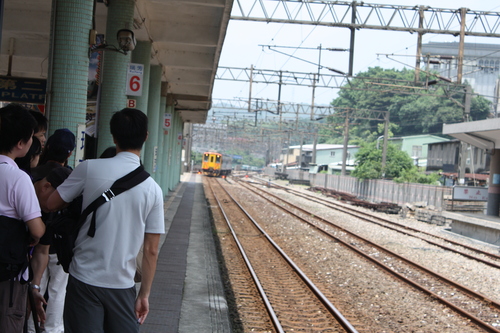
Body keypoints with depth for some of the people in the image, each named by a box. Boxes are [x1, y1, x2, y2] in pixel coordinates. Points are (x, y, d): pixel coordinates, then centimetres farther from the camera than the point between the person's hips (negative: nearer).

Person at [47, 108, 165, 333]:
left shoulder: (90, 168, -9)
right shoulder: (153, 189, -3)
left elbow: (51, 204, 2)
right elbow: (151, 251, -1)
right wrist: (144, 294, 7)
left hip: (84, 279, -1)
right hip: (122, 284, 2)